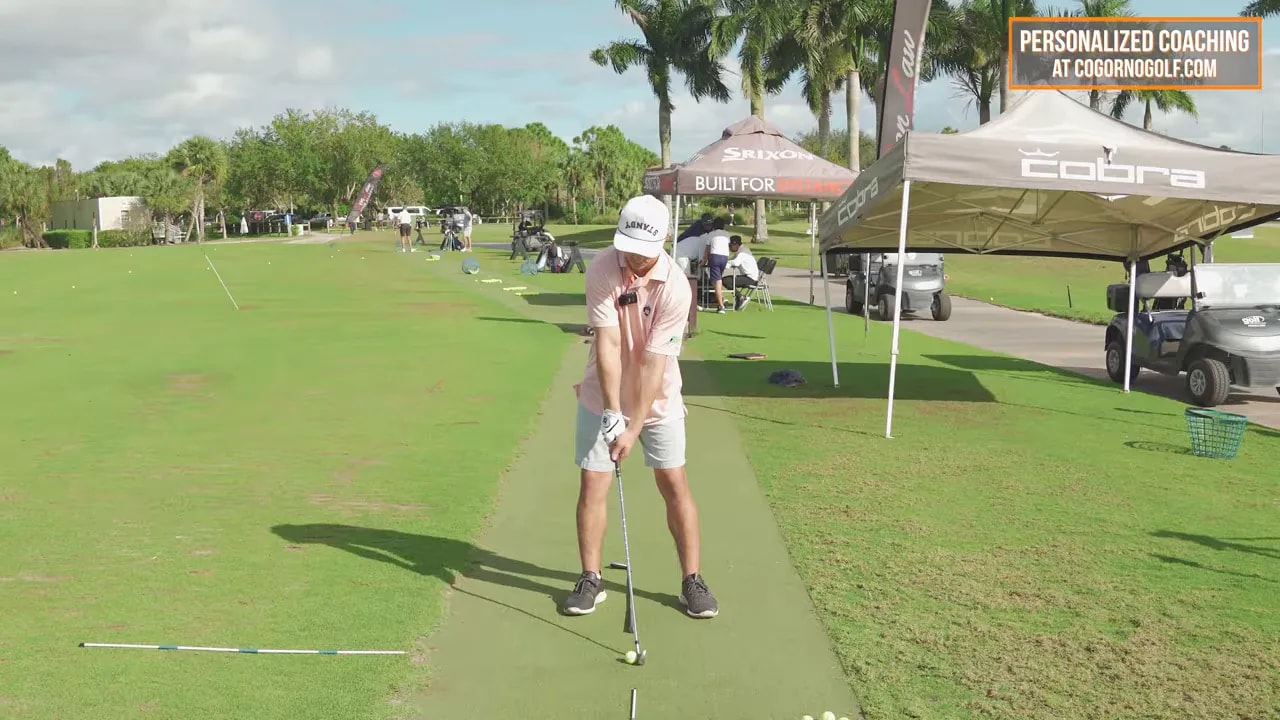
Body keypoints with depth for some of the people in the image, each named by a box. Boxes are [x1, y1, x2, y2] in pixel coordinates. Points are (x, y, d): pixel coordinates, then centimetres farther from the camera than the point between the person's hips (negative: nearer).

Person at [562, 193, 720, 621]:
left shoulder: (675, 289, -22)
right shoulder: (602, 269, -18)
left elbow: (653, 364, -22)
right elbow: (607, 344, -21)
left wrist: (634, 429, -23)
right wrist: (612, 410, -24)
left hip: (657, 398, -1)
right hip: (603, 397, 1)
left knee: (674, 483, 0)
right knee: (592, 483, 0)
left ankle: (692, 579, 11)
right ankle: (591, 579, 12)